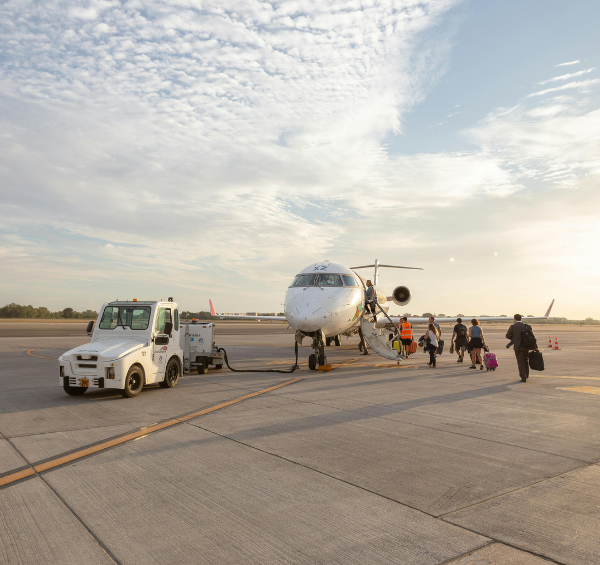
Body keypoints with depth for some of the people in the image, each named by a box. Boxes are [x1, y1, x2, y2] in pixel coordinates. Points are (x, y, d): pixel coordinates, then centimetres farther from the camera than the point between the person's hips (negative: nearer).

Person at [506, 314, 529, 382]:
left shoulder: (513, 326, -7)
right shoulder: (526, 326, 2)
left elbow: (507, 336, 0)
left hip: (518, 347, -4)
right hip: (526, 346, 4)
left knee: (520, 362, 1)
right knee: (526, 361, 20)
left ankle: (523, 378, -2)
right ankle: (526, 375, 34)